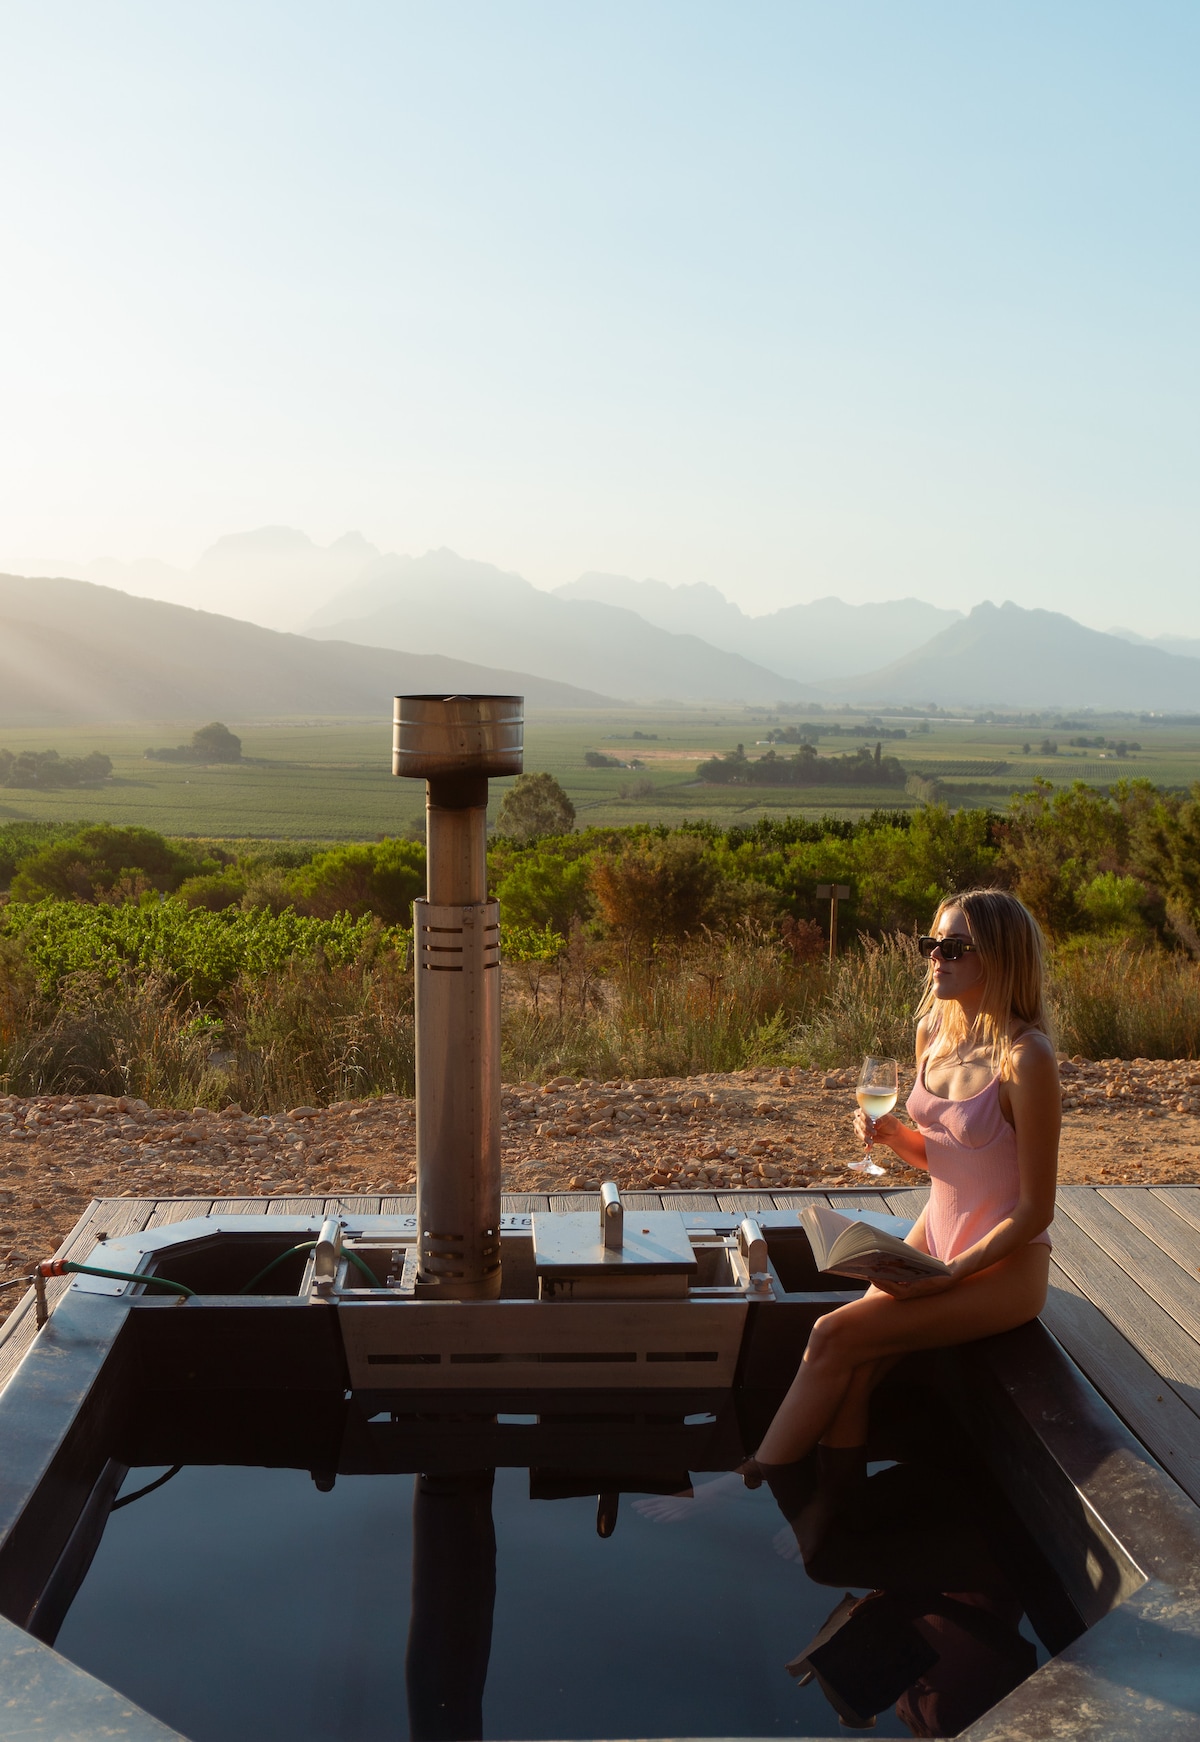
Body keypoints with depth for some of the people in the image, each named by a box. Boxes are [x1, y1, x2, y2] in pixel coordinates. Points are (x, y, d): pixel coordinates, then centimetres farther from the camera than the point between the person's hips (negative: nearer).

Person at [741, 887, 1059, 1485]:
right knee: (852, 1374, -13)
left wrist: (949, 1275, -21)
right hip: (935, 1234, 7)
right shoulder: (936, 1033, 3)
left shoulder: (1024, 1059, -20)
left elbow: (1036, 1209, -16)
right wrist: (892, 1134, -5)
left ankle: (754, 1485, -2)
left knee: (835, 1335, -18)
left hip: (1003, 1264, -7)